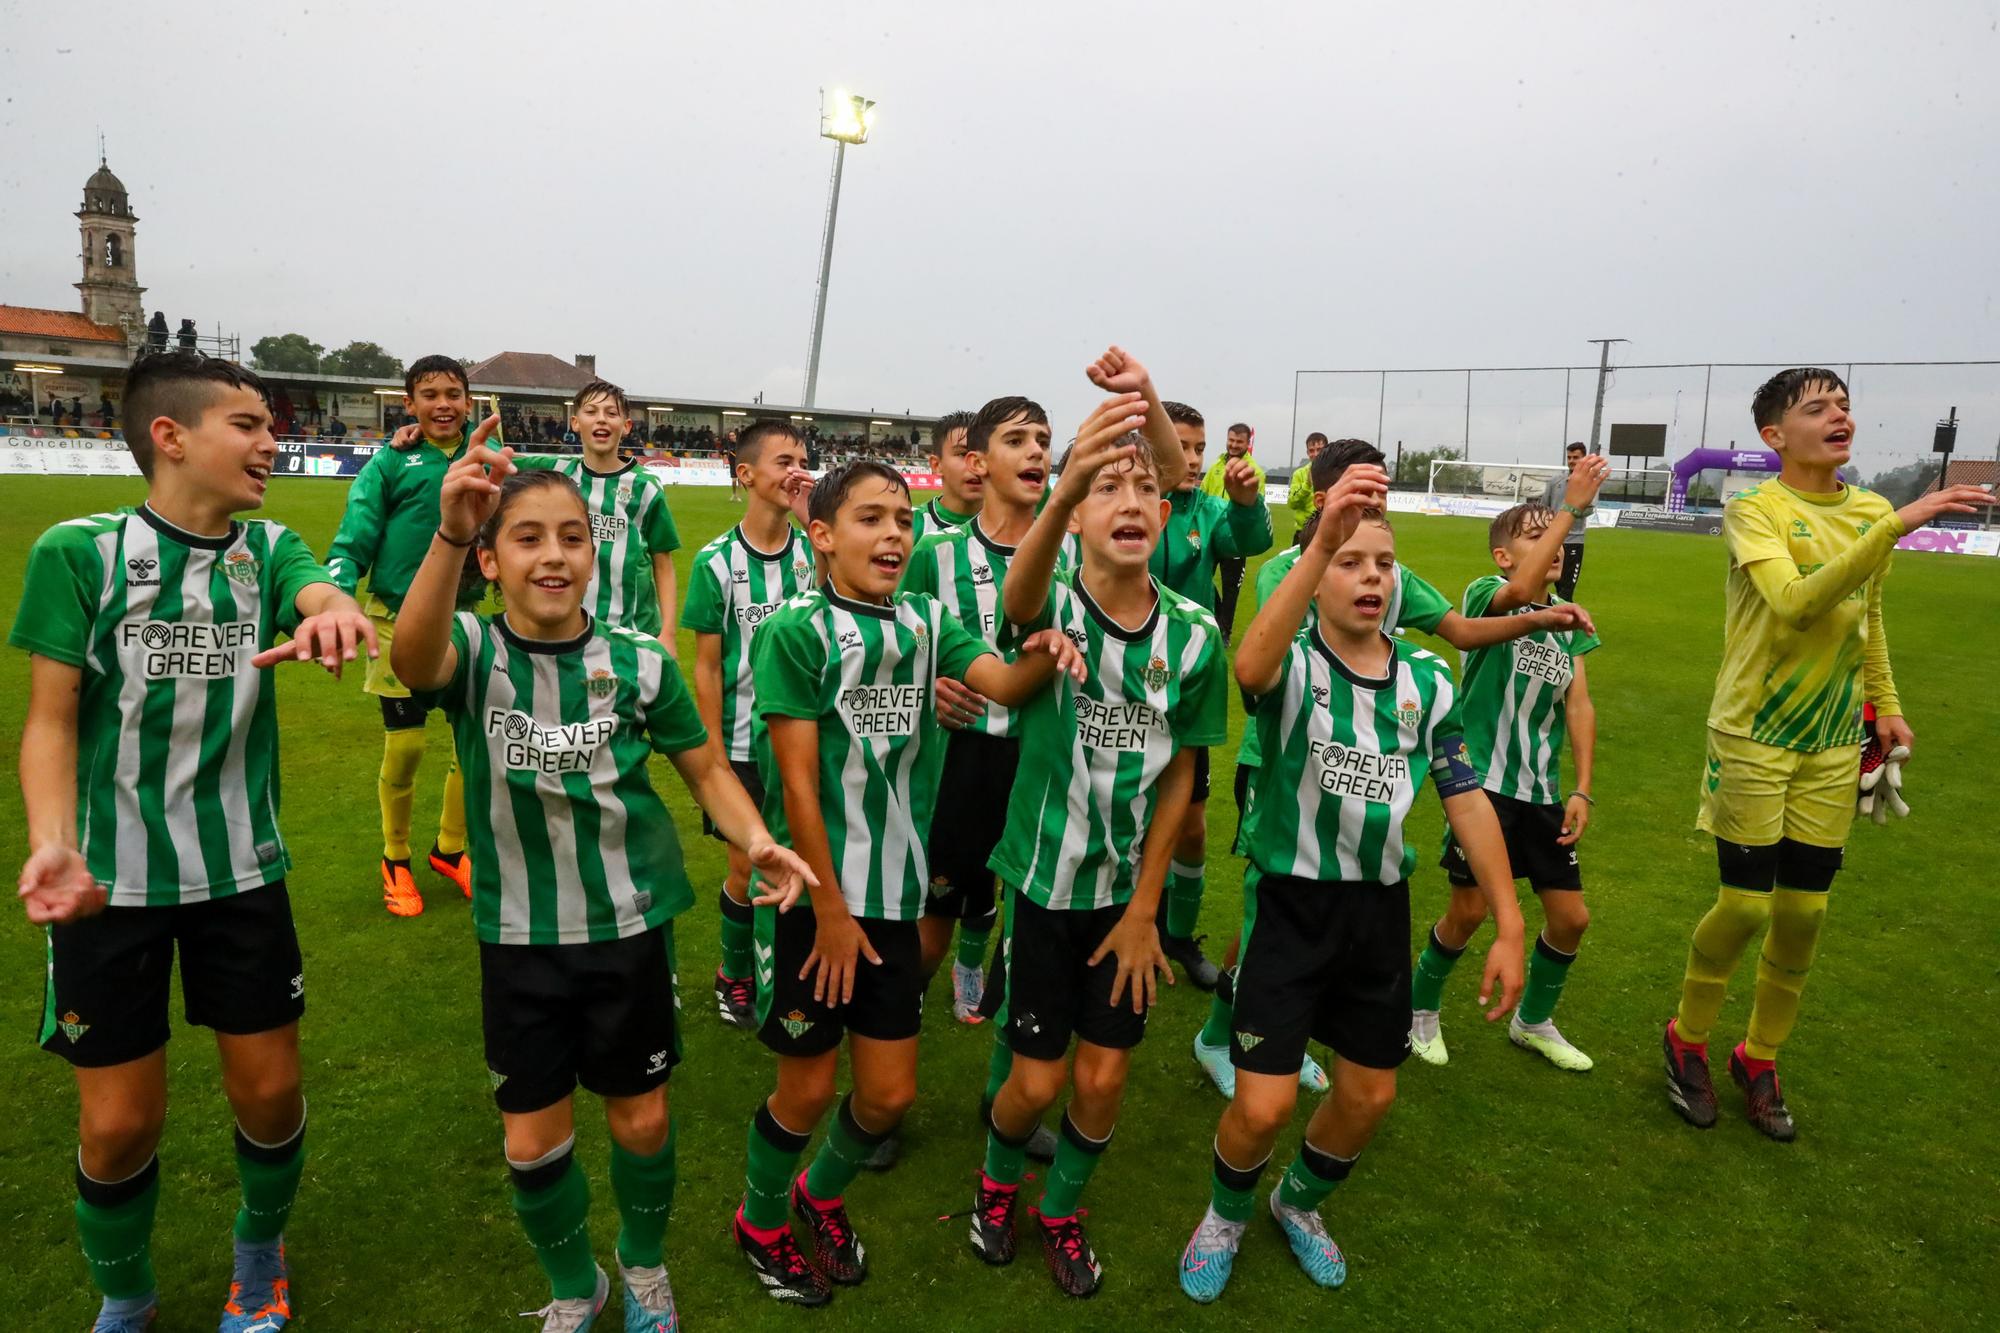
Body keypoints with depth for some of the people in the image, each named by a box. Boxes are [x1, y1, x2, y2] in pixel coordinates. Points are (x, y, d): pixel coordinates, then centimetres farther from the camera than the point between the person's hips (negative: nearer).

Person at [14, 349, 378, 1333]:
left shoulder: (268, 548, -1)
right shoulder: (79, 550, -9)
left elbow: (320, 592, -23)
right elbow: (51, 719, -6)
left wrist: (338, 615, -47)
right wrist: (51, 843, -22)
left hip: (242, 871, 2)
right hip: (110, 881, -2)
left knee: (269, 1093, 9)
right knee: (119, 1121, 6)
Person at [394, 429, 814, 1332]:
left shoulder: (640, 664, -10)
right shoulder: (473, 651, -12)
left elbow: (705, 768, 0)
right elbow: (412, 660, -36)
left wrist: (755, 840, -21)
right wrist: (448, 534, -54)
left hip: (629, 925, 0)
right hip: (520, 936, 0)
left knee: (641, 1121, 14)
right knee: (533, 1142, 11)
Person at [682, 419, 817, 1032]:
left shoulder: (815, 548, -1)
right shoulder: (717, 561, -7)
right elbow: (707, 667, -4)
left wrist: (812, 521, -25)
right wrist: (713, 756, -7)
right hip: (744, 744, -2)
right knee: (748, 869, 8)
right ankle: (734, 976, 32)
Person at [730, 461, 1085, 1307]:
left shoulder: (925, 621, 3)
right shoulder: (796, 630, -12)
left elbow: (1002, 683, -14)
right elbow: (797, 783, -14)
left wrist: (1041, 657, -36)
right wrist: (830, 910, -14)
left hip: (893, 896, 5)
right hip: (811, 896, -4)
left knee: (890, 1093, 12)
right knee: (807, 1088, 10)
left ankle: (821, 1196, 43)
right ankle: (759, 1222, 40)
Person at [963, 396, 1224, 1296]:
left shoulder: (1195, 635, -9)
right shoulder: (1051, 606, -17)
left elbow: (1178, 775, -2)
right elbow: (1021, 595, -43)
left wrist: (1144, 907, -2)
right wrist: (1065, 490, -63)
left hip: (1130, 890, 2)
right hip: (1044, 880, -2)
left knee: (1103, 1078, 11)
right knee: (1037, 1081, 7)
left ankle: (1061, 1214, 41)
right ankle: (997, 1183, 42)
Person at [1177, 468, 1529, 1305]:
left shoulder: (1427, 680, 1)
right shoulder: (1293, 662, -12)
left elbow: (1467, 801, 4)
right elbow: (1249, 668, -39)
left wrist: (1509, 927, 0)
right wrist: (1319, 543, -49)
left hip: (1381, 908, 5)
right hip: (1291, 902, -4)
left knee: (1369, 1096, 15)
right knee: (1263, 1106, -6)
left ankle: (1300, 1203, 46)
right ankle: (1225, 1216, 28)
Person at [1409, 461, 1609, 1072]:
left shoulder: (1569, 621, 9)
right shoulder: (1486, 594, -9)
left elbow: (1579, 705, 6)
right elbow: (1519, 591, -34)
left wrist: (1582, 789, -2)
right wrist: (1571, 505, -31)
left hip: (1542, 790, 6)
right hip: (1483, 780, -6)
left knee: (1571, 916, 8)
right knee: (1469, 910, -1)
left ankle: (1534, 1021, 32)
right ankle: (1420, 1008, 25)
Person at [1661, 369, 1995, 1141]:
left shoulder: (1869, 512, 7)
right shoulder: (1754, 510, -12)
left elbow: (1869, 619, 20)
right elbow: (1794, 603, -29)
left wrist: (1886, 705, 17)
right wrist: (1899, 524, -33)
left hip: (1834, 744, 5)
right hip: (1754, 737, -5)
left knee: (1804, 911, 8)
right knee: (1746, 906, -2)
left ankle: (1759, 1059, 27)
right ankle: (1687, 1041, 22)